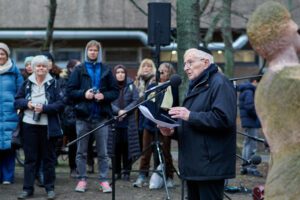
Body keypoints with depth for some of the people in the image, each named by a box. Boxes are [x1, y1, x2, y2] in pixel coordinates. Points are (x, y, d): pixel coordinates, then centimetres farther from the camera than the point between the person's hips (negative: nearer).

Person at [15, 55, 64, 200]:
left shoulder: (53, 84, 2)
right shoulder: (26, 84, 9)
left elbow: (60, 104, -4)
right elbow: (17, 101, 11)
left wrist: (44, 108, -16)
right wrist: (26, 104, -9)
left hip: (47, 126, -2)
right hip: (29, 125, 2)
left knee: (48, 158, 5)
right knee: (30, 158, 5)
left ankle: (50, 188, 14)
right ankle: (28, 188, 11)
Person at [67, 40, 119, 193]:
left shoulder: (106, 70, 9)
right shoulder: (79, 70, 6)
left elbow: (115, 91, 8)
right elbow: (70, 91, 3)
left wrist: (104, 96, -10)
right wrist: (84, 94, -13)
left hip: (101, 115, 0)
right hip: (83, 115, 0)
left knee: (102, 152, 3)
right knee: (81, 151, 5)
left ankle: (104, 180, 9)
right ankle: (82, 180, 13)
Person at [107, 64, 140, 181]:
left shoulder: (131, 86, 6)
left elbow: (135, 100, 1)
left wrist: (125, 111, -11)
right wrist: (118, 111, -16)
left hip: (128, 121, 0)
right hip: (114, 121, 0)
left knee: (127, 145, -1)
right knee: (116, 146, 0)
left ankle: (127, 172, 7)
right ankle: (117, 172, 10)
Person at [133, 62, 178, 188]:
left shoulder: (173, 88, 1)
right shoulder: (152, 87, 12)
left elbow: (174, 107, -1)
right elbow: (145, 105, 13)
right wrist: (142, 122, 7)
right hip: (149, 124, 3)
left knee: (165, 152, 3)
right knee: (146, 151, 4)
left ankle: (169, 178, 13)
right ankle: (142, 177, 8)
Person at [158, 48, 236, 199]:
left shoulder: (220, 84, -9)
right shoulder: (195, 86, 22)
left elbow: (223, 118, -24)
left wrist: (191, 116, -20)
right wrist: (172, 131, 8)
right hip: (193, 165, 10)